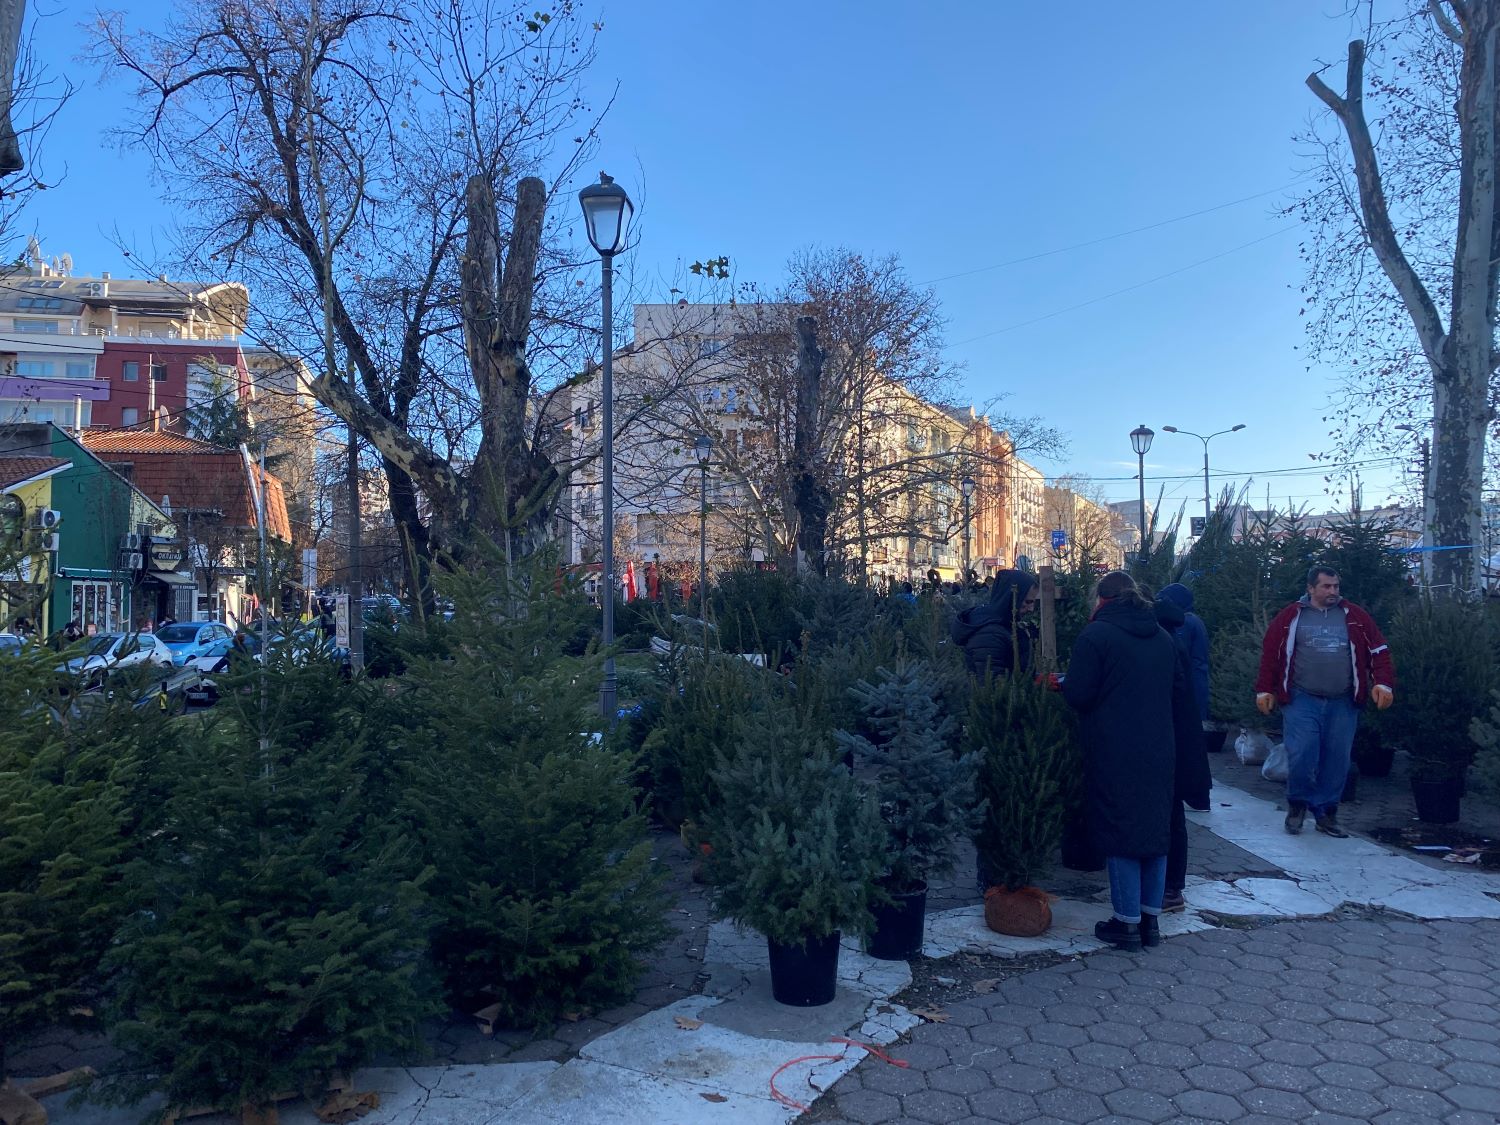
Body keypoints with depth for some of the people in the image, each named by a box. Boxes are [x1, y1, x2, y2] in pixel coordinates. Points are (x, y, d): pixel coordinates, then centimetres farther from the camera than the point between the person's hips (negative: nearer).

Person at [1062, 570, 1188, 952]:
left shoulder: (1095, 635, -12)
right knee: (1156, 829, 14)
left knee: (1120, 833, 2)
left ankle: (1127, 923, 8)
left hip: (1114, 752, -6)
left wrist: (1063, 682, 6)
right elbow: (1180, 691, 15)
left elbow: (1077, 694, -14)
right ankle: (1151, 919, 22)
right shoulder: (1162, 637, 9)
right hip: (1159, 750, 6)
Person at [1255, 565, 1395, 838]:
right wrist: (1265, 690, 1)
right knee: (1301, 757, -11)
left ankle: (1326, 814, 20)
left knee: (1337, 762, 5)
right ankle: (1297, 804, 14)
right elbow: (1270, 654, 4)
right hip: (1302, 701, -2)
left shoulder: (1355, 617, 8)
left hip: (1342, 704, 2)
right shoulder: (1291, 617, 3)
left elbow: (1379, 650, 8)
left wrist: (1383, 683, -5)